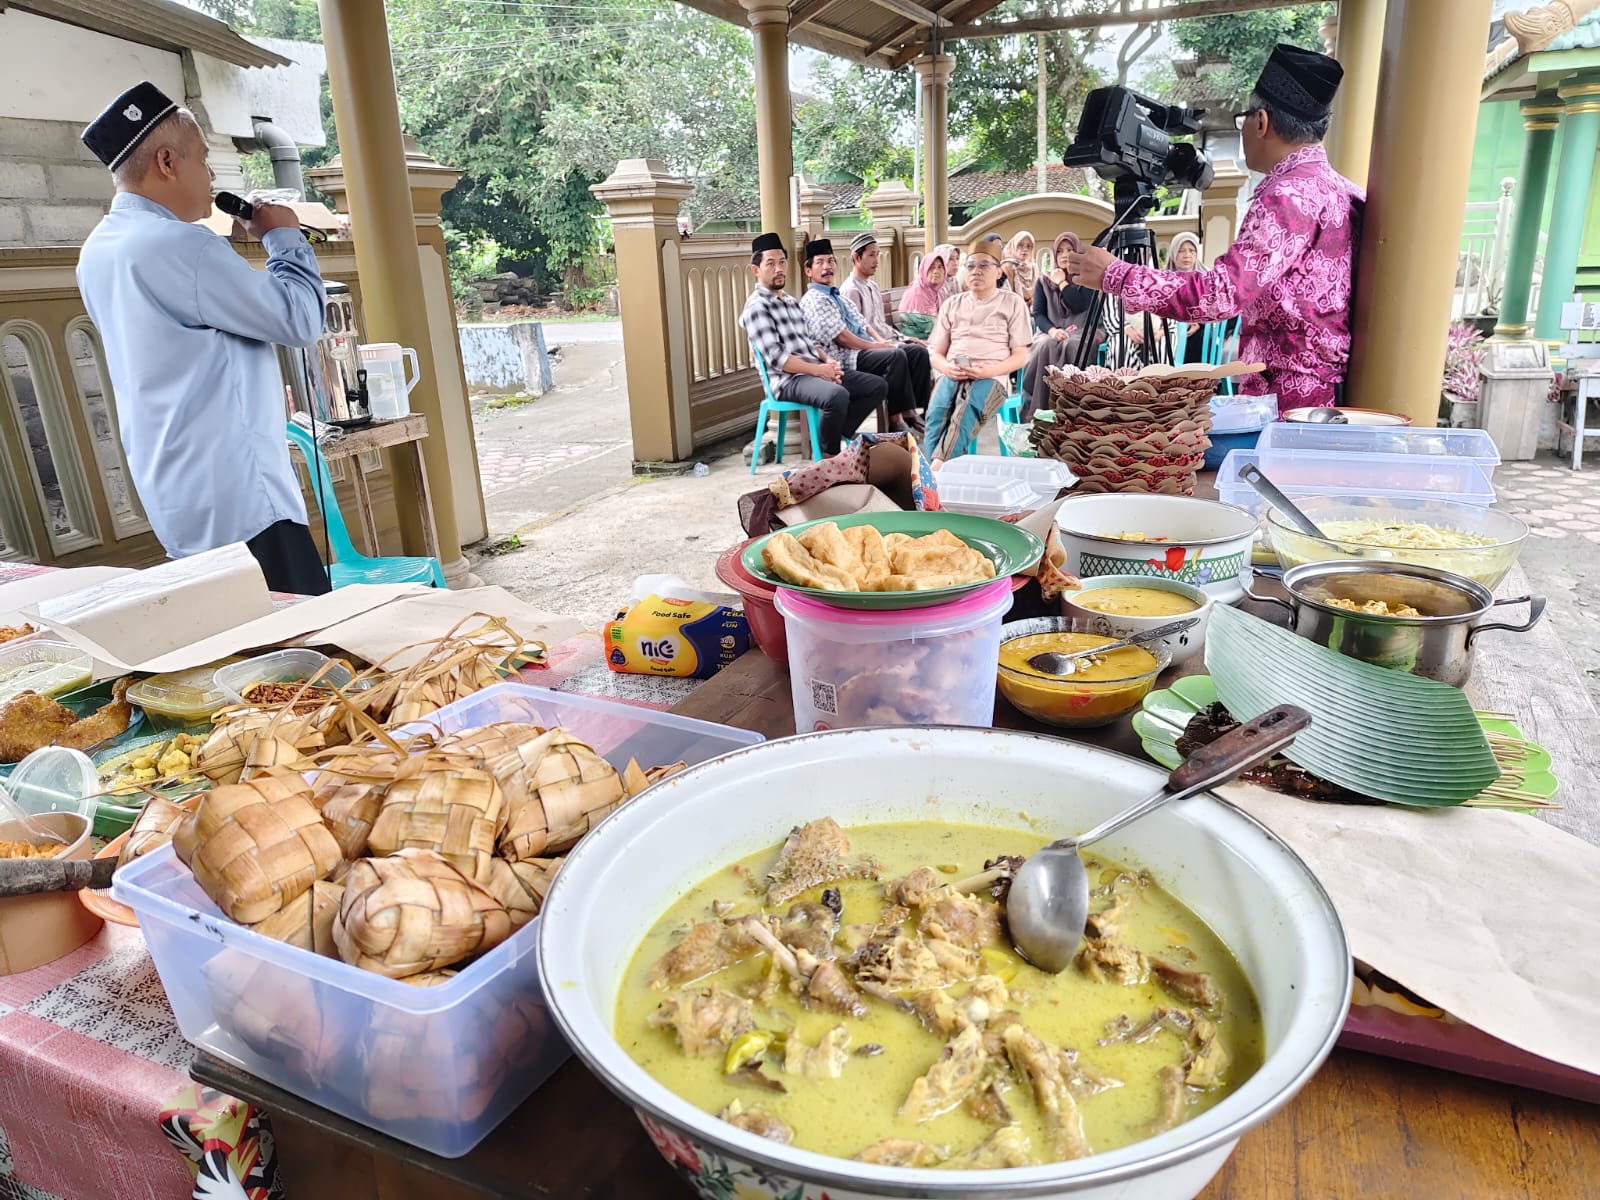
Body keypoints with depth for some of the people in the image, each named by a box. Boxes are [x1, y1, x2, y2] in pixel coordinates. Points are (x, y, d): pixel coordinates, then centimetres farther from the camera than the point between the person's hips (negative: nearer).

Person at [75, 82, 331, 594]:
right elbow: (298, 319, -11)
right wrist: (286, 237, 3)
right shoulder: (177, 245, -17)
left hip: (179, 500, 10)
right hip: (237, 500, -10)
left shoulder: (99, 250, 14)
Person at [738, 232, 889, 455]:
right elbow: (775, 358, -16)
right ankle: (830, 455, -16)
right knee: (837, 395, -37)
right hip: (788, 379, -9)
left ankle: (840, 436, 5)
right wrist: (818, 370, -17)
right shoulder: (756, 307, -7)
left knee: (878, 385, 3)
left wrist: (828, 361, 0)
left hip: (816, 371, 9)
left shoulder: (791, 301, 22)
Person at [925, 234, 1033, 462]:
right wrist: (948, 368, -8)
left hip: (991, 378, -3)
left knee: (963, 417, -38)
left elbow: (1020, 356, 6)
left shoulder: (1012, 303, 13)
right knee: (935, 417, -34)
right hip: (952, 376, 3)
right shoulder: (951, 305, 22)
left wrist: (988, 371, -13)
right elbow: (935, 352, 18)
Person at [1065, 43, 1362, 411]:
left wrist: (1114, 275, -16)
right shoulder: (1344, 191, 15)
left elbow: (1223, 293, -24)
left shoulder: (1290, 194, -15)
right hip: (1333, 392, 9)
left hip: (1291, 398, -9)